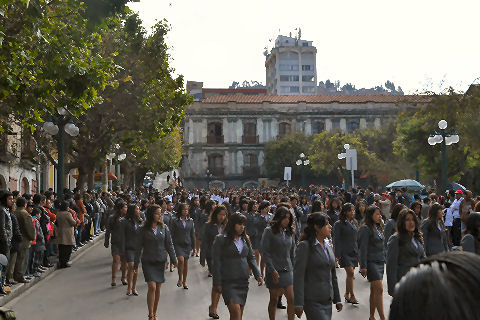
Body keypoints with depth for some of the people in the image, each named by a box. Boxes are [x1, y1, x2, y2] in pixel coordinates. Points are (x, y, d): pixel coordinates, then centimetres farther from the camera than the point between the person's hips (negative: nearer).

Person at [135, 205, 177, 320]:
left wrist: (173, 259, 2)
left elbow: (169, 245, 6)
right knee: (152, 287, -13)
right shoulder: (144, 230, -4)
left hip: (161, 262, 3)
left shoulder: (164, 228, 2)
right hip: (148, 262, -2)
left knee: (158, 288, 7)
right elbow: (139, 247, 2)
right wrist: (135, 264, 3)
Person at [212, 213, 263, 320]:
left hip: (243, 281, 6)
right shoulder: (221, 239, -4)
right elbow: (216, 262, -5)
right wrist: (217, 283, -8)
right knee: (236, 311, -16)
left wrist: (258, 275, 0)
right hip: (228, 282, -5)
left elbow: (251, 258, 14)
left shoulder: (245, 239, 12)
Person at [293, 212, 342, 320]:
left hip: (327, 301, 7)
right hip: (313, 301, -7)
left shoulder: (328, 246, 14)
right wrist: (298, 303, -18)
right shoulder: (305, 246, -9)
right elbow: (298, 276, -13)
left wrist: (337, 299, 18)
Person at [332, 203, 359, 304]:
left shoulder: (354, 223, 14)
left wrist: (359, 252, 15)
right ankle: (352, 296, -7)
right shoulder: (339, 224, -4)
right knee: (350, 272, -13)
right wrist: (338, 255, -12)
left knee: (350, 274, 9)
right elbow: (336, 240, -6)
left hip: (354, 251, 6)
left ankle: (347, 294, 20)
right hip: (344, 252, -6)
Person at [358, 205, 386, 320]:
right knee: (379, 289, -13)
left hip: (380, 262, 8)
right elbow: (363, 248, -13)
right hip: (371, 262, -8)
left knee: (374, 290, 10)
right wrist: (363, 266, -16)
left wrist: (384, 260, 19)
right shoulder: (365, 229, -10)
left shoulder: (379, 228, 14)